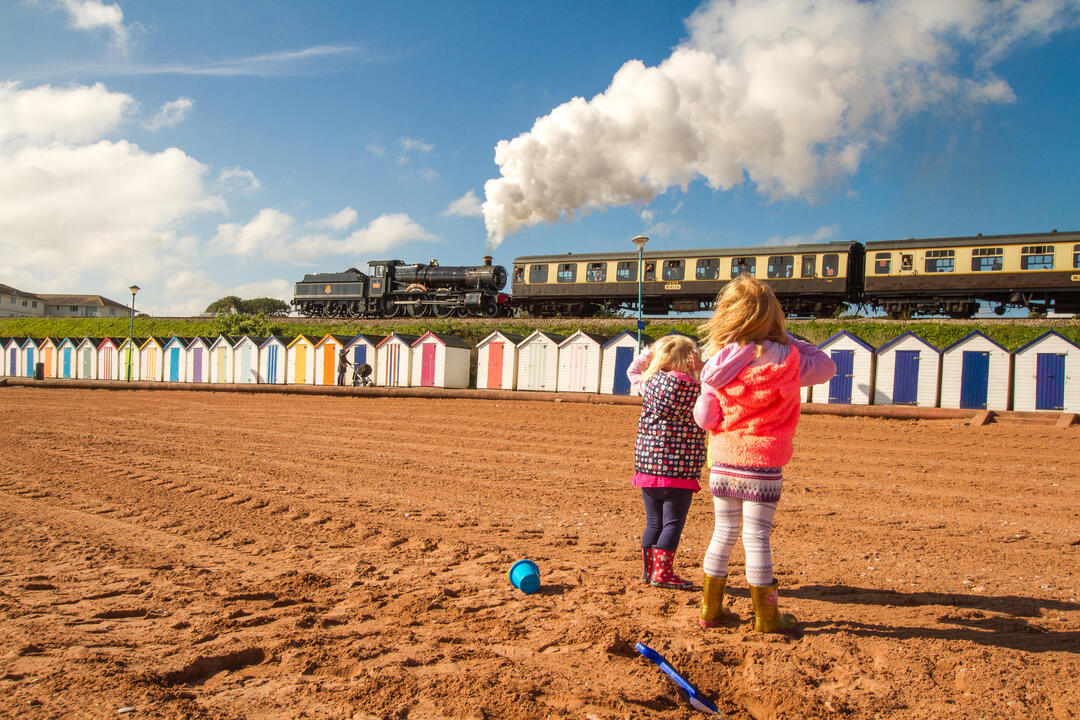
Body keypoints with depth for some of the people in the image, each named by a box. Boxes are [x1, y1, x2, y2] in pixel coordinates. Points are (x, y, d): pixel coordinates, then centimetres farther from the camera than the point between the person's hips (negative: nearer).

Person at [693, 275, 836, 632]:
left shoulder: (718, 364, -2)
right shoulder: (784, 360, -10)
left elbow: (704, 418, 0)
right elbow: (827, 367, 7)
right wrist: (791, 341, 9)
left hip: (723, 462, 3)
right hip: (762, 463, -3)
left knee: (723, 533, 15)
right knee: (756, 538, 3)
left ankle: (710, 609, 23)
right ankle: (765, 617, 16)